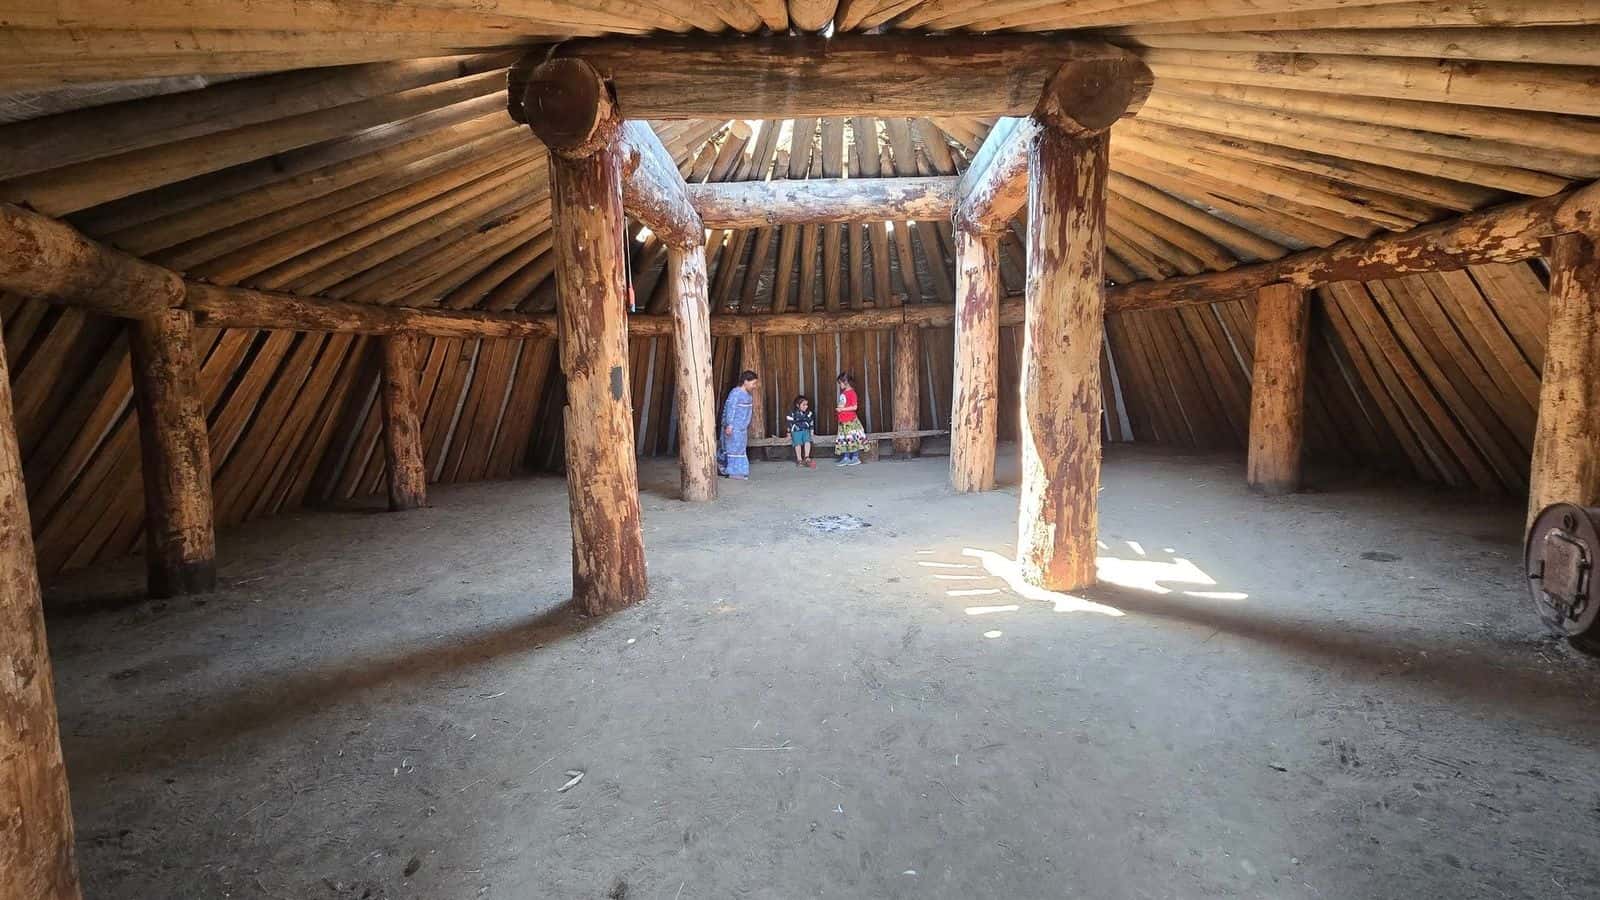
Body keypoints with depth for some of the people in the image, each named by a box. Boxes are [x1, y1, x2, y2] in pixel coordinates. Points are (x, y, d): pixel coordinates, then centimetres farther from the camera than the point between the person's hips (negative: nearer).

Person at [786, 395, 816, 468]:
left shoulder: (809, 413, 4)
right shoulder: (793, 413, -7)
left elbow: (811, 422, 15)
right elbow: (789, 423, -3)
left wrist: (811, 431, 15)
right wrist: (789, 434, -1)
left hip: (805, 430, 3)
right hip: (796, 431, -3)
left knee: (807, 442, -19)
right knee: (798, 444, -15)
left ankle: (807, 458, -17)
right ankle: (799, 460, -7)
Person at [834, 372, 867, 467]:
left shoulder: (851, 393, -13)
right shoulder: (843, 392, 12)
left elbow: (854, 407, -18)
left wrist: (842, 409, -18)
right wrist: (838, 407, 7)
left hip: (850, 420, -9)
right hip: (843, 420, 9)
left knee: (853, 438, -3)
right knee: (844, 439, 10)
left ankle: (855, 458, 5)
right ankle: (846, 458, 16)